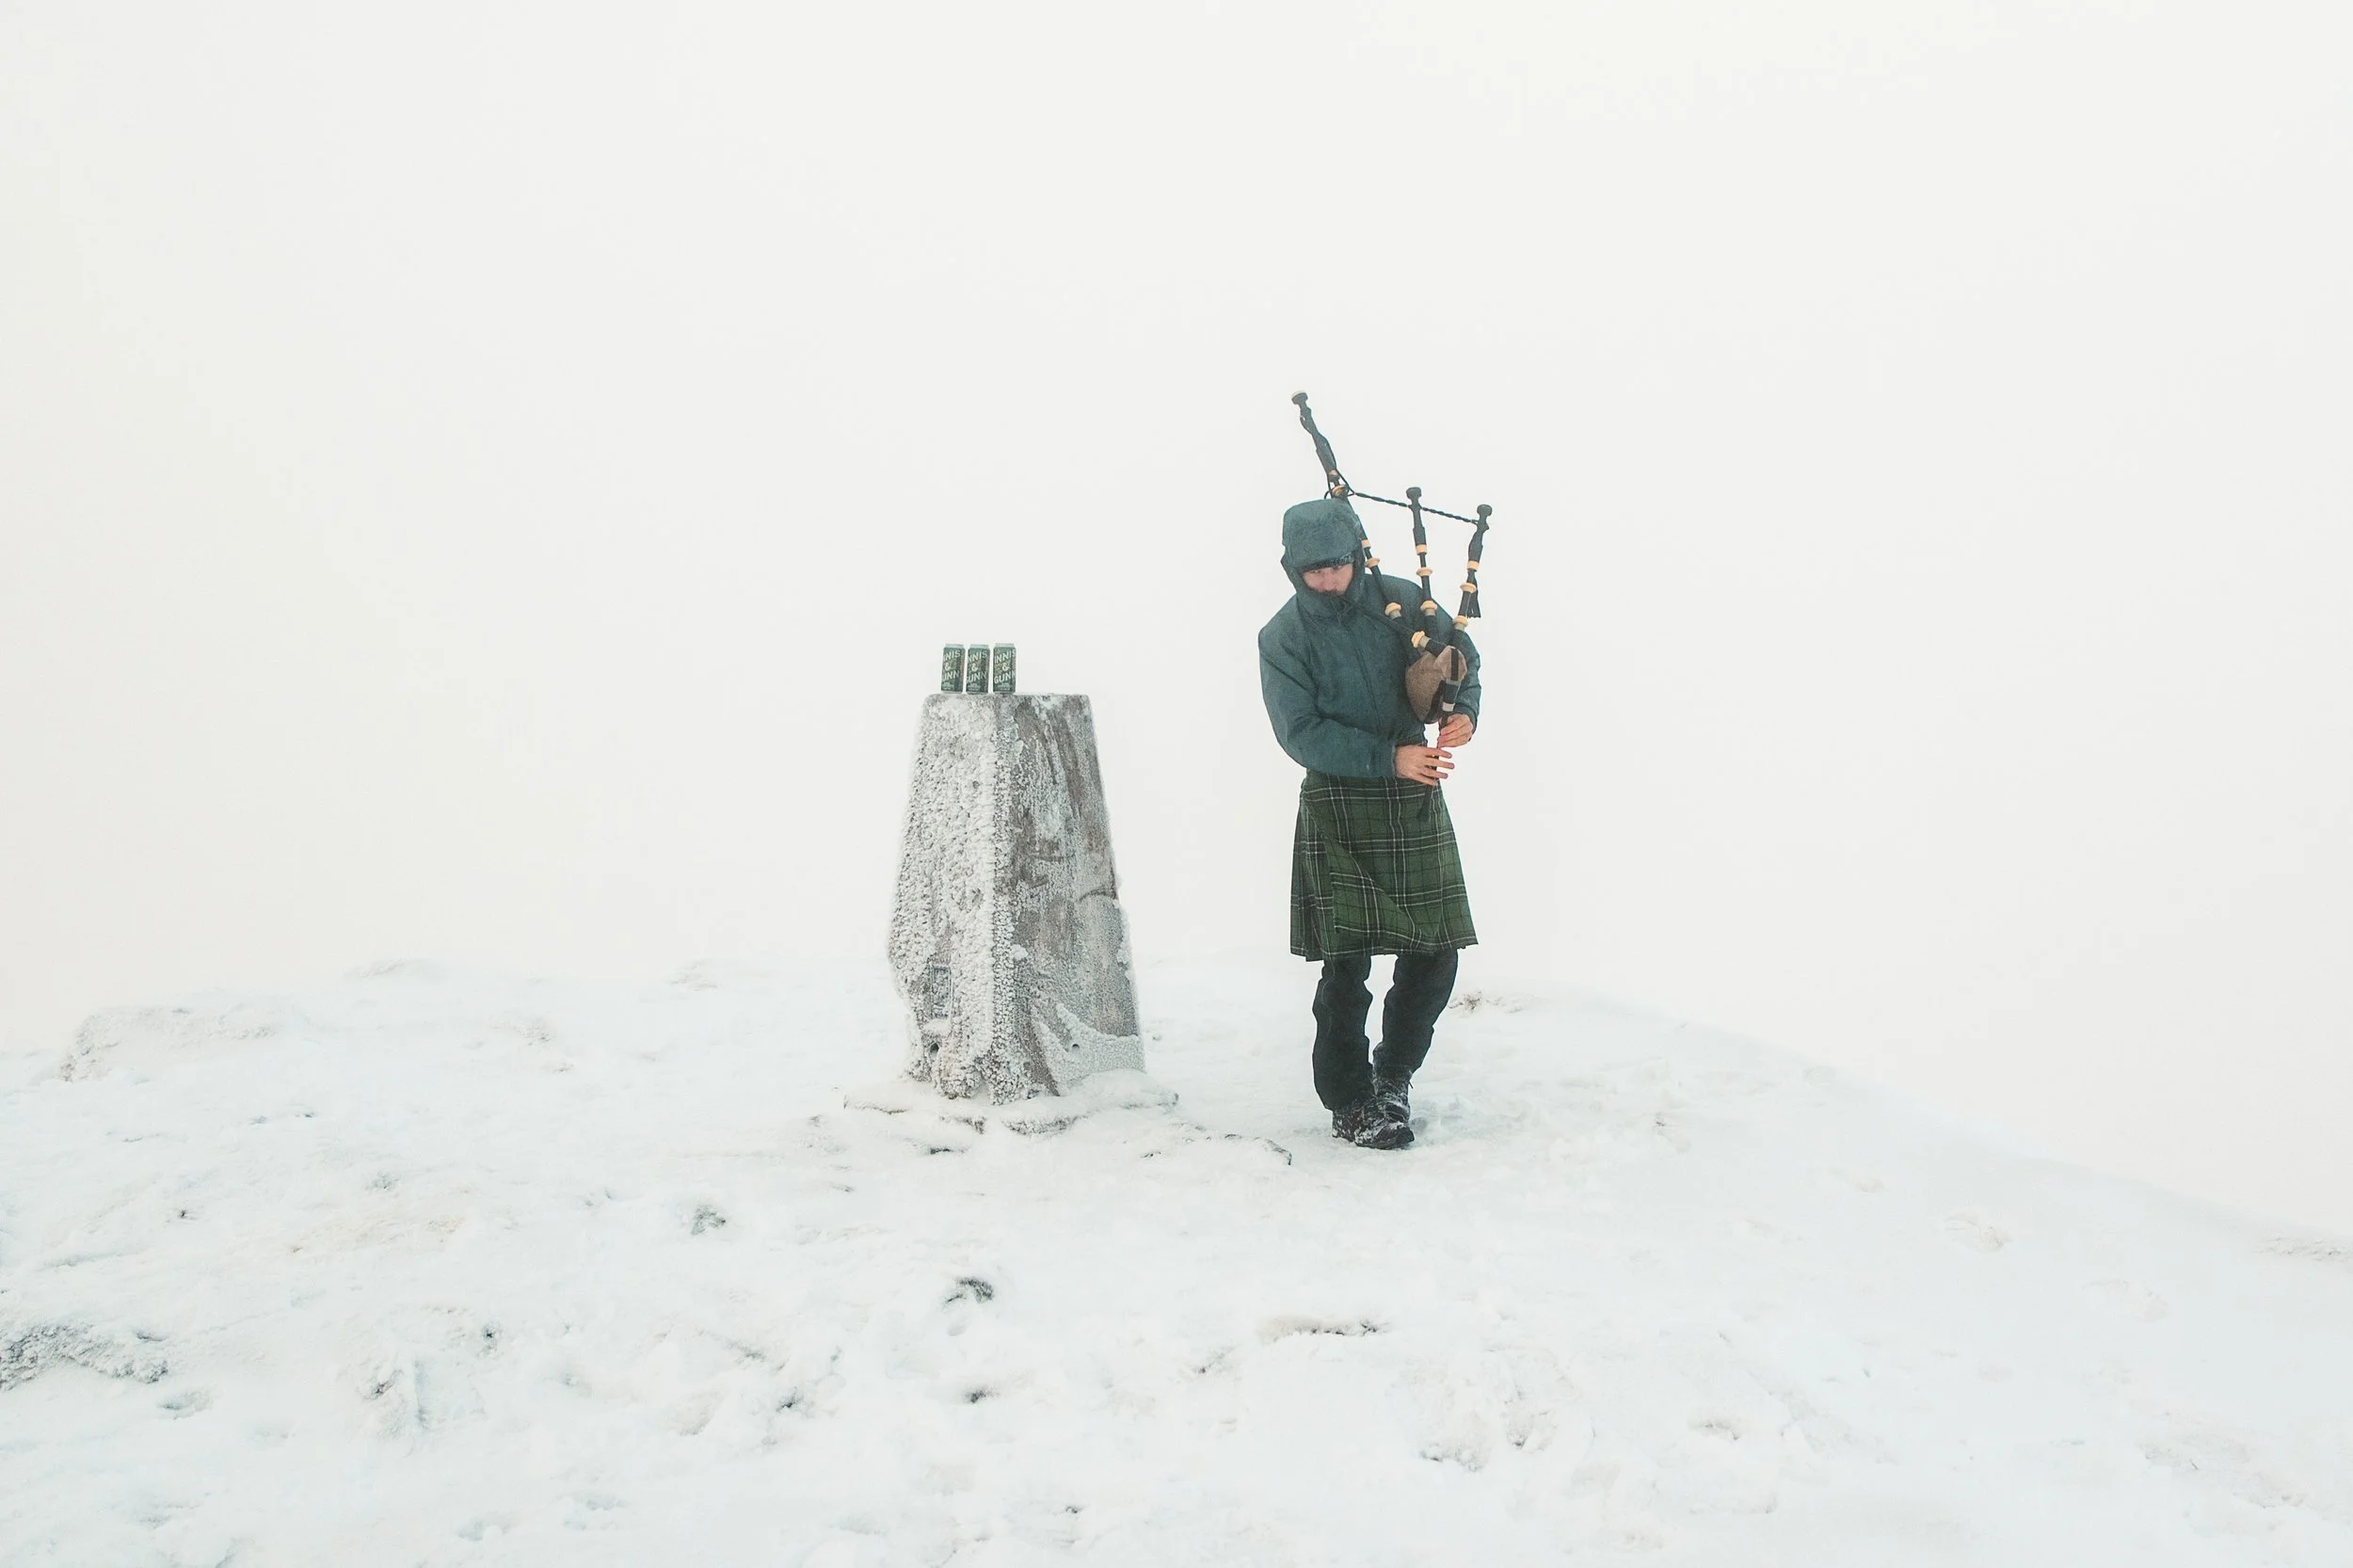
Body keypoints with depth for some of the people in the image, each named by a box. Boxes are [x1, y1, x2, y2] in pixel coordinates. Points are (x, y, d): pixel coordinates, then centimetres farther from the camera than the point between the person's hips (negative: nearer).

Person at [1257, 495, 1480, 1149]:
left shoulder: (1402, 601, 1)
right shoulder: (1282, 638, -7)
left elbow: (1462, 656, 14)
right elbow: (1301, 734, -12)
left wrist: (1464, 710, -7)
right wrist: (1390, 758, -20)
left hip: (1416, 799, 3)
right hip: (1337, 807, -3)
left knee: (1435, 950, 3)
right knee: (1347, 961, -6)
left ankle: (1393, 1076, 24)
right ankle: (1349, 1103, 8)